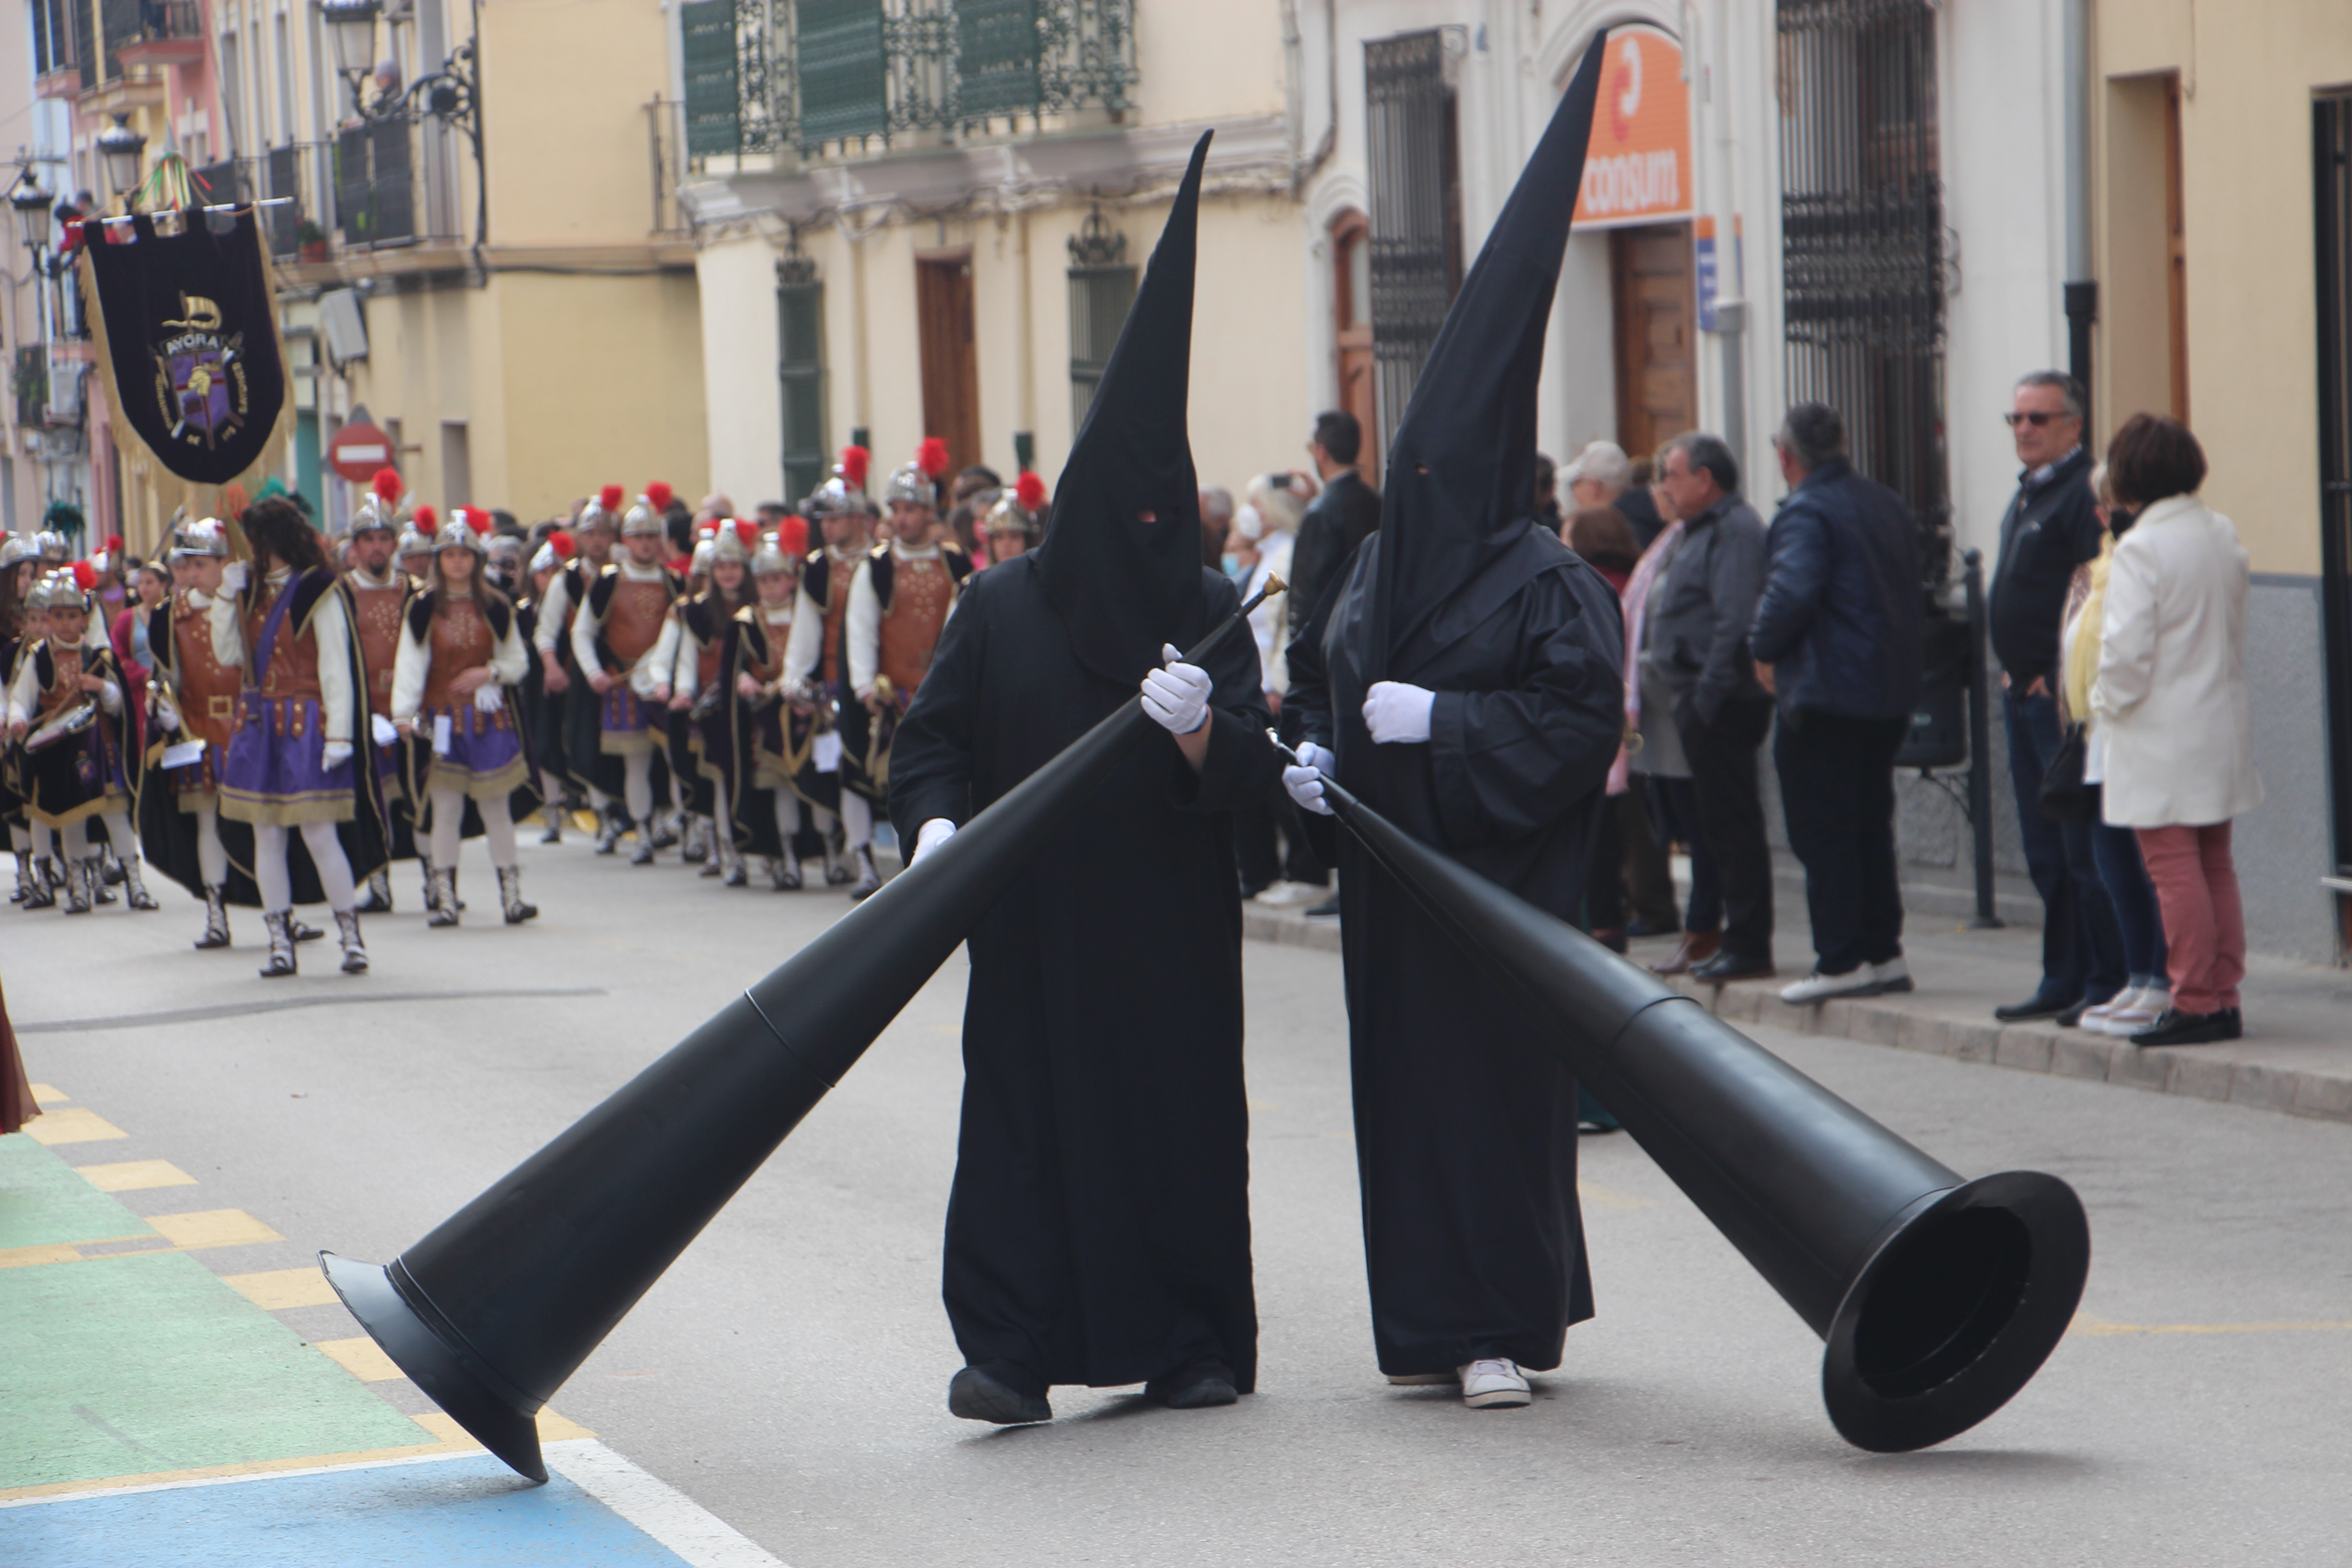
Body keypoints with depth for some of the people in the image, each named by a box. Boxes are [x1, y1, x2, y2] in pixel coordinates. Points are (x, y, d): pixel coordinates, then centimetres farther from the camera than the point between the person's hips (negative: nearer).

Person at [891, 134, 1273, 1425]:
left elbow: (1247, 771, -6)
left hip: (1172, 929, 1)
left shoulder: (1209, 614, 2)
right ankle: (1012, 1350, -5)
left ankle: (1191, 1343, 13)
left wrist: (1199, 727, -27)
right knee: (1027, 1111, -6)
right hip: (1035, 920, -1)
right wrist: (933, 822, -16)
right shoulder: (1001, 608, 3)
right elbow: (932, 736, 4)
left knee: (1182, 1112, 2)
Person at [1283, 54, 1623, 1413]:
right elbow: (1318, 675, 23)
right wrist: (1317, 753, 3)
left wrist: (1442, 722, -19)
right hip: (1392, 876, 7)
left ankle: (1509, 1324, -1)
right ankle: (1437, 1322, 13)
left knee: (1498, 1080, -6)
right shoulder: (1378, 565, 11)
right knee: (1403, 1081, 6)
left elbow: (1587, 717, -16)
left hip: (1501, 881, -6)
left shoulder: (1546, 580, -9)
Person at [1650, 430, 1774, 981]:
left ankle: (1748, 946, -6)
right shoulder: (1706, 531, 20)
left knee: (1732, 825, -8)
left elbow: (1736, 622, -22)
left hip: (1722, 706, -11)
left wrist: (1707, 698, -23)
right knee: (1723, 825, 12)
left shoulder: (1734, 532, -13)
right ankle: (1740, 942, 17)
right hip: (1706, 704, 11)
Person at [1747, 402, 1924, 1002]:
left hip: (1824, 698, -8)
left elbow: (1791, 593, -26)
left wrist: (1765, 649, -10)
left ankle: (1841, 962, -3)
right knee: (1871, 827, 15)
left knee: (1823, 833, -2)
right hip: (1891, 698, 8)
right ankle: (1883, 952, 17)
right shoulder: (1889, 506, 13)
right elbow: (1915, 594, 18)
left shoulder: (1806, 513, -14)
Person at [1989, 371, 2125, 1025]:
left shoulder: (2085, 492, -14)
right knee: (2045, 850, 13)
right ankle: (2063, 982, 18)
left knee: (2083, 847, -7)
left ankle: (2108, 983, -2)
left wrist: (2060, 675, -18)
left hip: (2064, 696, -10)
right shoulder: (2026, 496, 17)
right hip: (2025, 694, 10)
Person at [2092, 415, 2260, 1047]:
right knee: (2215, 865, 13)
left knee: (2176, 871, -3)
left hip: (2162, 738, -8)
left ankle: (2195, 1002, -1)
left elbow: (2125, 651, -17)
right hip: (2222, 727, 8)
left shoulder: (2141, 549, -16)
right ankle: (2224, 998, 16)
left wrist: (2108, 704, -2)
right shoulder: (2224, 535, 6)